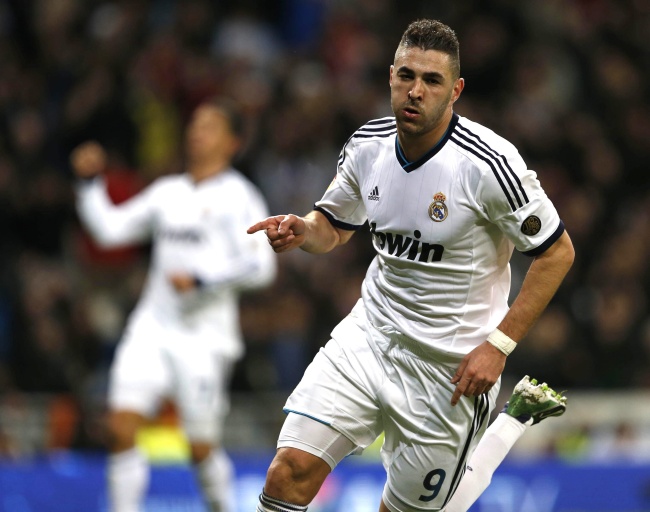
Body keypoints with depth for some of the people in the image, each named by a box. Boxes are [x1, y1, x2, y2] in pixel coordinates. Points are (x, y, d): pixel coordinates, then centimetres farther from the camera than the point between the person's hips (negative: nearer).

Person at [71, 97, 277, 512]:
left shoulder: (238, 197, -2)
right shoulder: (167, 191, 16)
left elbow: (260, 266, -11)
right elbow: (110, 228, 20)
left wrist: (201, 279, -18)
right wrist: (90, 182, 9)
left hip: (204, 336, -5)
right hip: (152, 327, 5)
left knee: (202, 447, 0)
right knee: (122, 426, -12)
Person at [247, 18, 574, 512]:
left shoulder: (487, 163, -19)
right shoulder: (368, 144, -1)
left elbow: (557, 252, -10)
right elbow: (334, 227, 16)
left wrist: (498, 345, -15)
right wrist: (301, 230, -9)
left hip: (450, 366, -4)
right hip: (368, 338, 4)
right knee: (292, 469, -14)